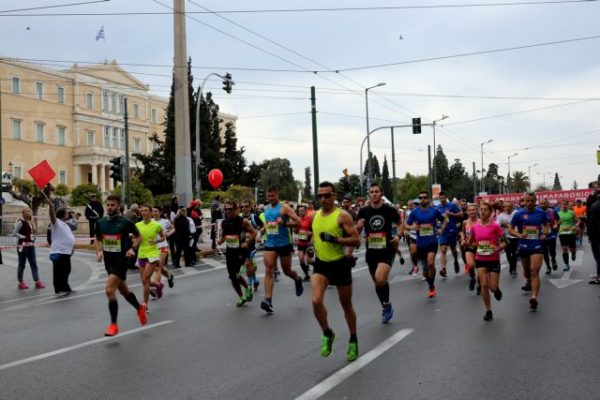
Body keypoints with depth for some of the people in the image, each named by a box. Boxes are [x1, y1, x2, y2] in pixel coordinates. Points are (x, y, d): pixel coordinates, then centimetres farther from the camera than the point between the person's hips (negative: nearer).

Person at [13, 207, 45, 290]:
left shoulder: (31, 221, 13)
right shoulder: (20, 222, -9)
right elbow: (14, 233, -13)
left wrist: (33, 237, 2)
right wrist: (24, 237, -18)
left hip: (31, 245, 7)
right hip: (22, 245, -7)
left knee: (34, 264, 2)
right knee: (22, 264, 2)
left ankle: (37, 282, -1)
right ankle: (20, 283, 11)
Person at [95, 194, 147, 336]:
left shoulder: (126, 222, -10)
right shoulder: (101, 222, 3)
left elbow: (138, 236, 3)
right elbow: (98, 239, 18)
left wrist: (132, 248, -13)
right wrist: (99, 251, 1)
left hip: (121, 260, -6)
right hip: (108, 261, 6)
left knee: (109, 290, -18)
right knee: (124, 290, 18)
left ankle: (113, 325, -5)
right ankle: (140, 307, 46)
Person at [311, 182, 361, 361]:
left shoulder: (342, 215, -11)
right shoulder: (316, 215, 6)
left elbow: (356, 240, -15)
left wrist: (335, 239, -26)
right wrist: (311, 247, 7)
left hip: (340, 264, -4)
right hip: (321, 264, 4)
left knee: (346, 305, 10)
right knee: (316, 301, -18)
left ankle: (353, 341, 30)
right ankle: (327, 334, 7)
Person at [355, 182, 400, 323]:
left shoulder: (389, 210, -6)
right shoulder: (364, 211, 0)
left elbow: (400, 224, 10)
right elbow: (357, 230, 11)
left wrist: (398, 236, -8)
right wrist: (358, 226, -11)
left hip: (387, 250, -4)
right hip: (371, 252, 4)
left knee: (380, 279, -24)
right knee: (377, 282, 14)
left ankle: (387, 305, 1)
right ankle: (386, 308, 36)